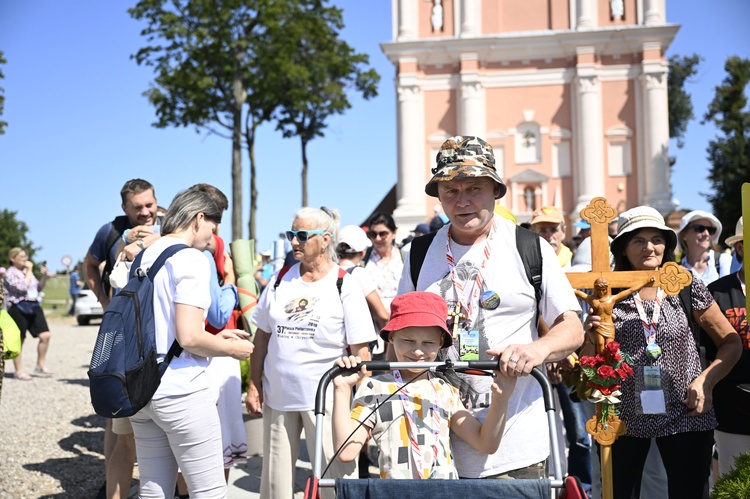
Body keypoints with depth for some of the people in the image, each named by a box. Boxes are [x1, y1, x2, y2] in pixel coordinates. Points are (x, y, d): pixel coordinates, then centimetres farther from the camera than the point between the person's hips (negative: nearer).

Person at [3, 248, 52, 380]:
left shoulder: (27, 271, 18)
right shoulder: (10, 273, -7)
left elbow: (39, 288, 21)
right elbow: (23, 287, -20)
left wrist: (44, 276, 4)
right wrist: (29, 270, -12)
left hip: (33, 306, 7)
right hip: (18, 308, -7)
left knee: (45, 335, -2)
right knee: (19, 340, 2)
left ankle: (40, 366, 9)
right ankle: (18, 371, 12)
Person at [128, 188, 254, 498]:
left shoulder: (143, 258, 14)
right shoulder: (191, 259, -12)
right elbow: (189, 338, -20)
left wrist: (213, 339, 17)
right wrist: (233, 349, -3)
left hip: (141, 390, 9)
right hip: (181, 392, -9)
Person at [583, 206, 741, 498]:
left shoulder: (687, 288, -2)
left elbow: (731, 342, 7)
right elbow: (590, 362, 4)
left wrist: (705, 381, -8)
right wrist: (591, 338, -17)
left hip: (685, 416, 0)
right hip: (623, 417, 0)